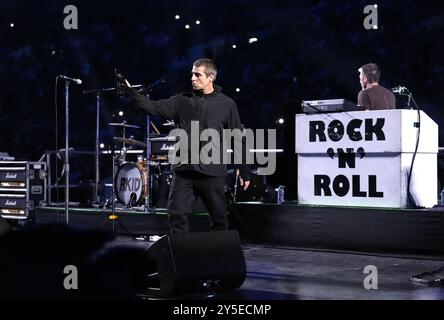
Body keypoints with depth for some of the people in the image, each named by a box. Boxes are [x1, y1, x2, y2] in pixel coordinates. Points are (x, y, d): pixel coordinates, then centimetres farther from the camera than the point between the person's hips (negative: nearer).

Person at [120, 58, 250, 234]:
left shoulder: (226, 105, 1)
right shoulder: (182, 101, 7)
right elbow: (153, 107, -1)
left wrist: (244, 173, 4)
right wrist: (129, 91, -15)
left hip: (212, 173, -2)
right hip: (183, 170, 2)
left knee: (219, 218, 6)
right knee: (176, 214, 0)